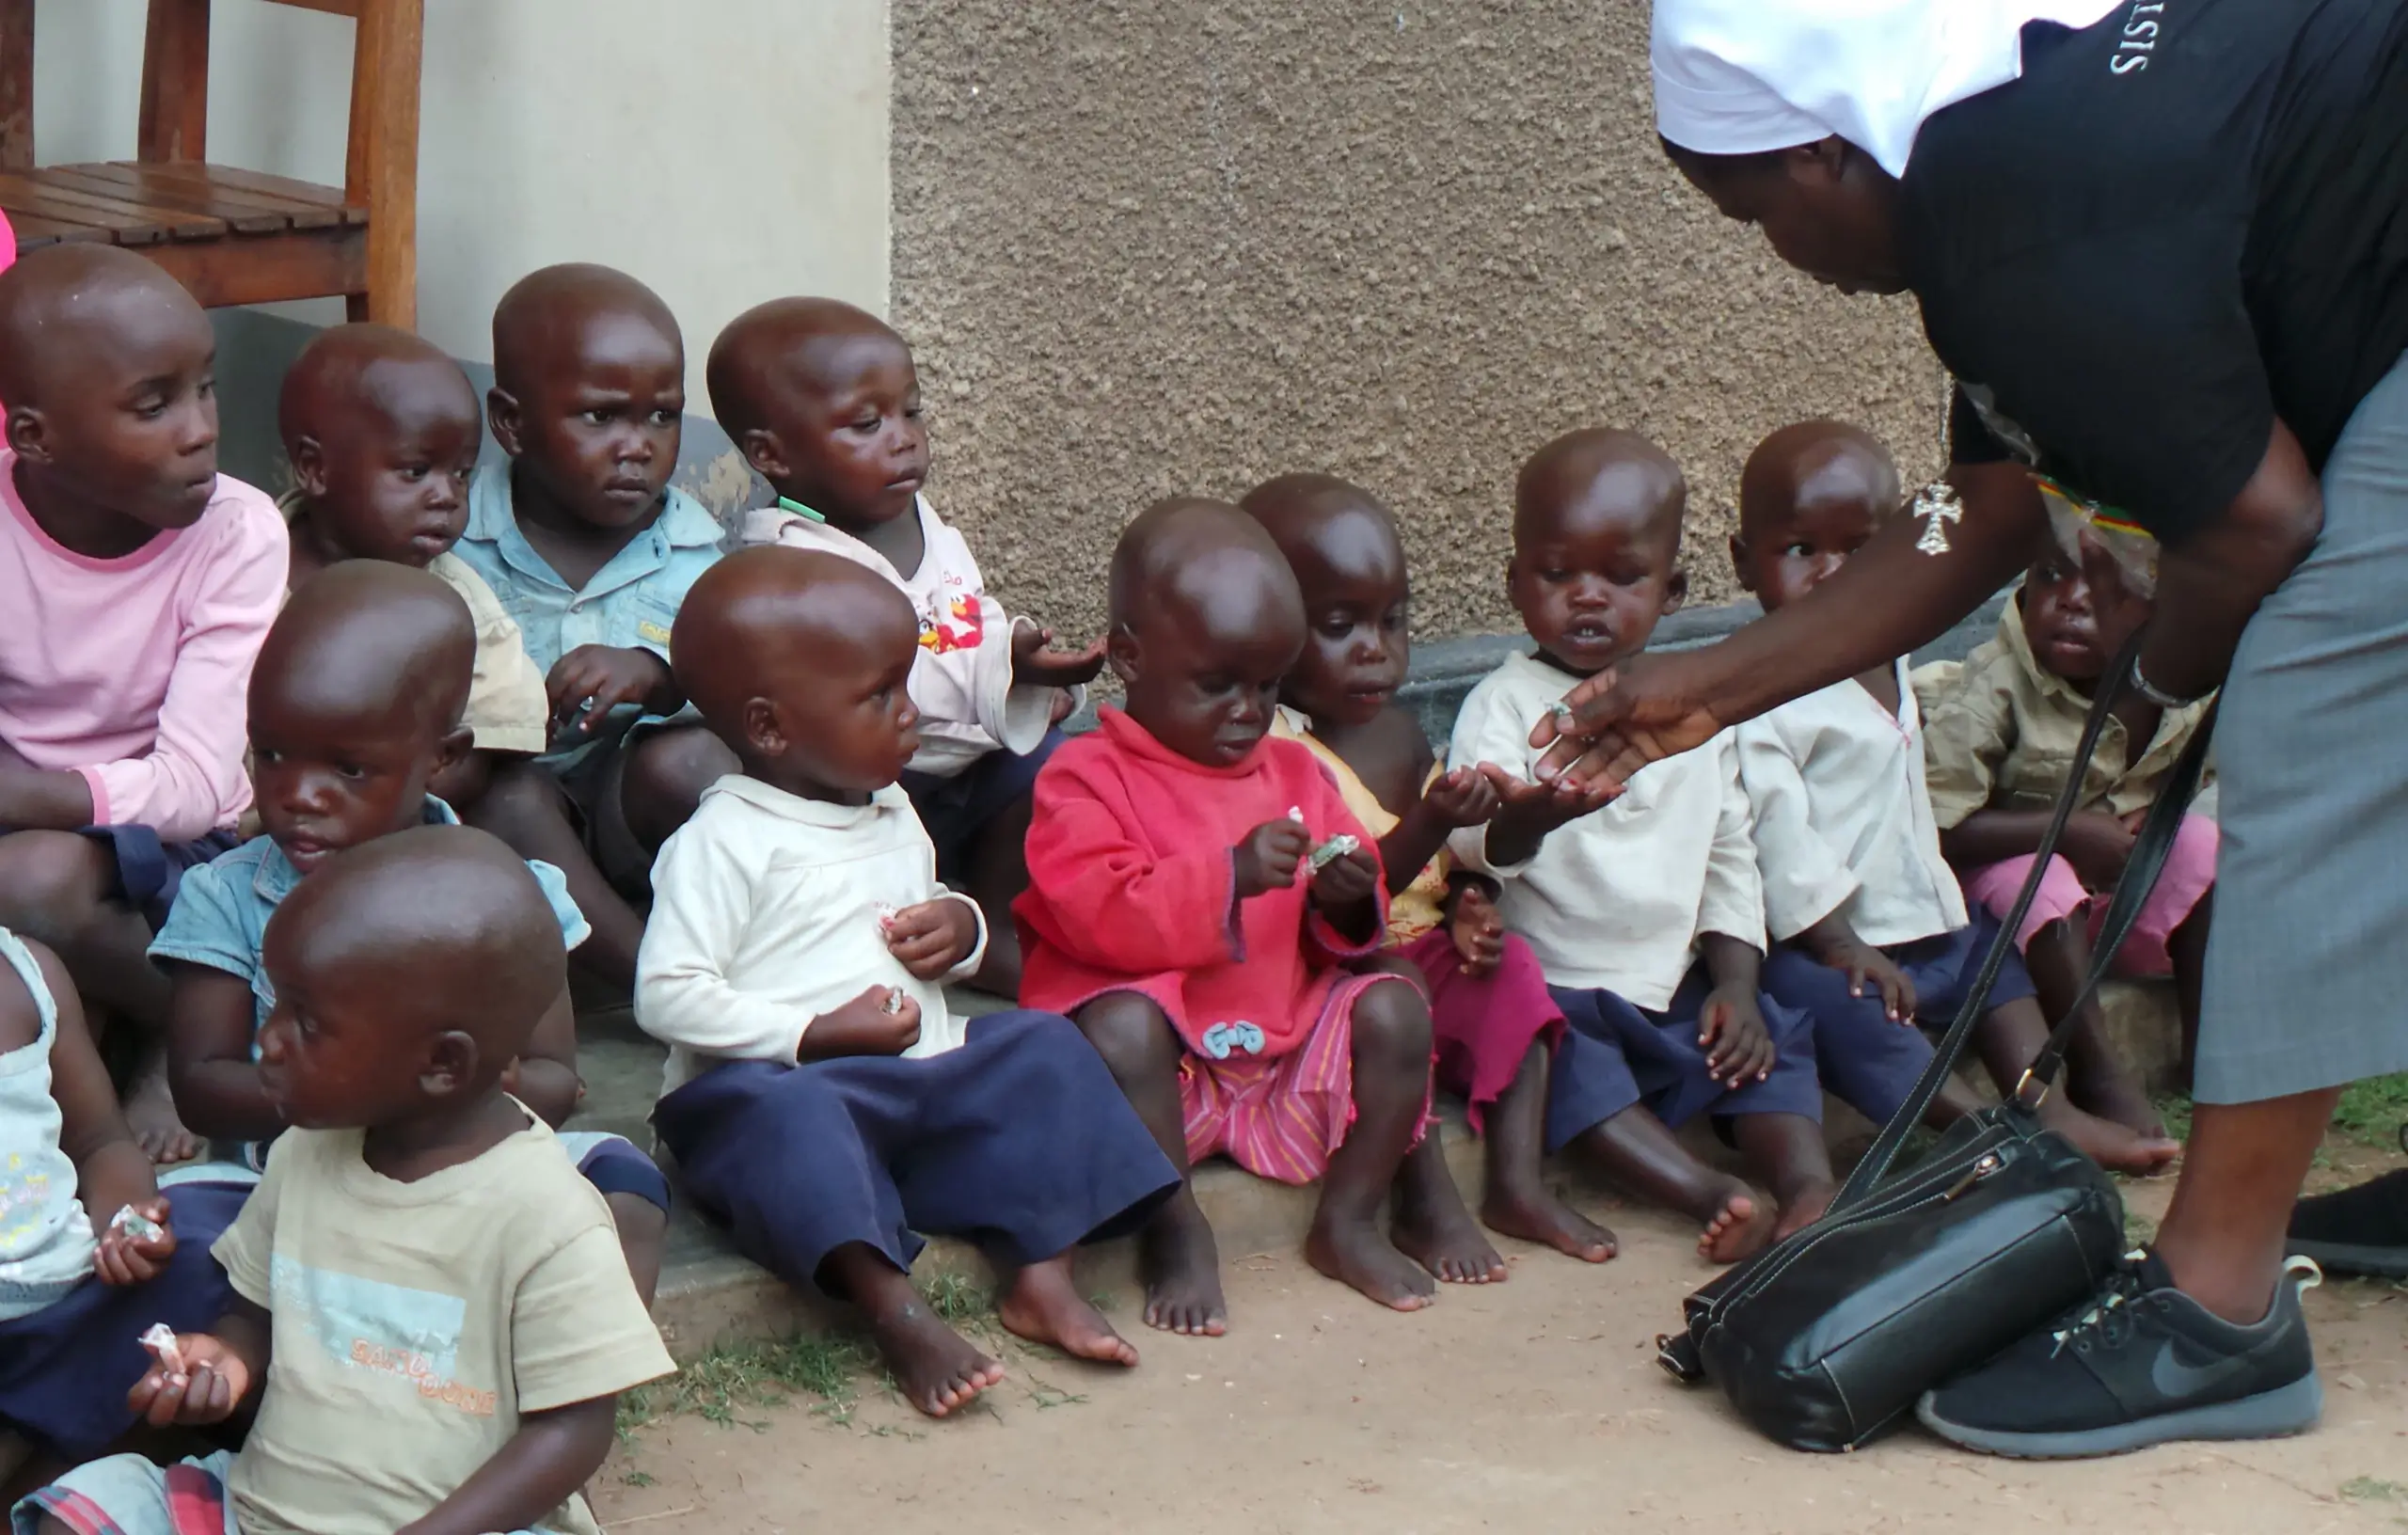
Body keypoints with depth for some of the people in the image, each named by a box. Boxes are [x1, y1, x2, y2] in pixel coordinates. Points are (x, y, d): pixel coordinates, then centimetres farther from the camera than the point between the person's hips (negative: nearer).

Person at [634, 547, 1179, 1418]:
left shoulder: (892, 814, 15)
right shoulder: (723, 843, -11)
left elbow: (924, 914, 31)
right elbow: (669, 996, -18)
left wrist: (959, 928, 4)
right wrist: (817, 1033, -22)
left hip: (929, 1072, 8)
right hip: (776, 1087, -7)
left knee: (1041, 1050, -6)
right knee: (785, 1118, -37)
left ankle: (1041, 1269, -14)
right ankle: (893, 1310, -45)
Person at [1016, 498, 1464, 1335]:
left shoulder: (1295, 772, 14)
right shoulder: (1086, 778, -5)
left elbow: (1340, 942, 14)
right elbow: (1098, 915, -22)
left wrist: (1347, 906, -12)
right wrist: (1230, 876, -34)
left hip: (1287, 1045, 5)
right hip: (1165, 1062, -5)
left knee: (1395, 1007, -17)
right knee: (1121, 1022, -35)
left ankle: (1349, 1219, -4)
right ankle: (1177, 1236, -19)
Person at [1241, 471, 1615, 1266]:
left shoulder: (1401, 730, 9)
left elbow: (1457, 859, 17)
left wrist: (1472, 908, -6)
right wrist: (1430, 825, -36)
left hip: (1421, 949, 7)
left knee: (1508, 967, -16)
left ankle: (1517, 1183, -19)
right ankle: (1429, 1198, -28)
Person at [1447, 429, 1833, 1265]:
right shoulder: (1505, 703, -6)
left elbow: (1729, 853, 16)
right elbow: (1471, 837, -23)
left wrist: (1736, 980, 3)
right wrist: (1527, 819, -47)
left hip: (1677, 990, 6)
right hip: (1553, 988, -6)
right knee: (1563, 1060, -32)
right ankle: (1716, 1195, -40)